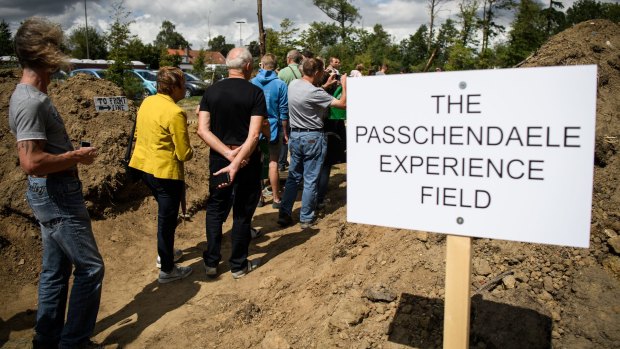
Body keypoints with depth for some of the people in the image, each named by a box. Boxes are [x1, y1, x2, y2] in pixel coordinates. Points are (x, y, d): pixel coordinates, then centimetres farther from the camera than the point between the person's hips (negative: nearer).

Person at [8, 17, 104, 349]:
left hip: (53, 194, 10)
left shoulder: (32, 95, 11)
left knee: (55, 270, 17)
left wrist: (72, 154, 8)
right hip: (56, 196, -10)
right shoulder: (31, 101, -21)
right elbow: (32, 162, -28)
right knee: (90, 267, -2)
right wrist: (76, 156, -16)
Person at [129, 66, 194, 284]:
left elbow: (139, 134, 15)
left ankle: (165, 253, 41)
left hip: (144, 166, 9)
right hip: (166, 171, -8)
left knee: (165, 213, 26)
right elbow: (184, 154, -19)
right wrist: (190, 151, 1)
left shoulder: (147, 102, 4)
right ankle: (167, 270, 17)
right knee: (167, 220, 5)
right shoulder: (175, 113, -21)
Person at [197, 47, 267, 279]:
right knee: (242, 213, 10)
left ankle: (211, 262, 20)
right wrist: (236, 163, -21)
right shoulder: (255, 93, -10)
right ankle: (238, 265, 21)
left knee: (215, 210, 18)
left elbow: (203, 130, -8)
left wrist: (229, 154, -13)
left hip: (218, 159, 3)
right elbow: (254, 135, -20)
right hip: (248, 160, -3)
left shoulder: (211, 91, 0)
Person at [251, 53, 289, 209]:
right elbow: (283, 112, -6)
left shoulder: (251, 83, -3)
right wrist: (285, 133, 3)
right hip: (273, 129, -2)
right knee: (273, 163, 5)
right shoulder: (280, 85, -8)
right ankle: (276, 199, 10)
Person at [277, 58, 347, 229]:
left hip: (295, 135, 7)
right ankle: (306, 218, 12)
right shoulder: (315, 92, -21)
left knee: (293, 176, 14)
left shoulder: (293, 84, 1)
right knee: (310, 180, 4)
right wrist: (344, 85, -4)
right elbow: (343, 104, -17)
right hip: (313, 137, -7)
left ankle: (284, 215, 16)